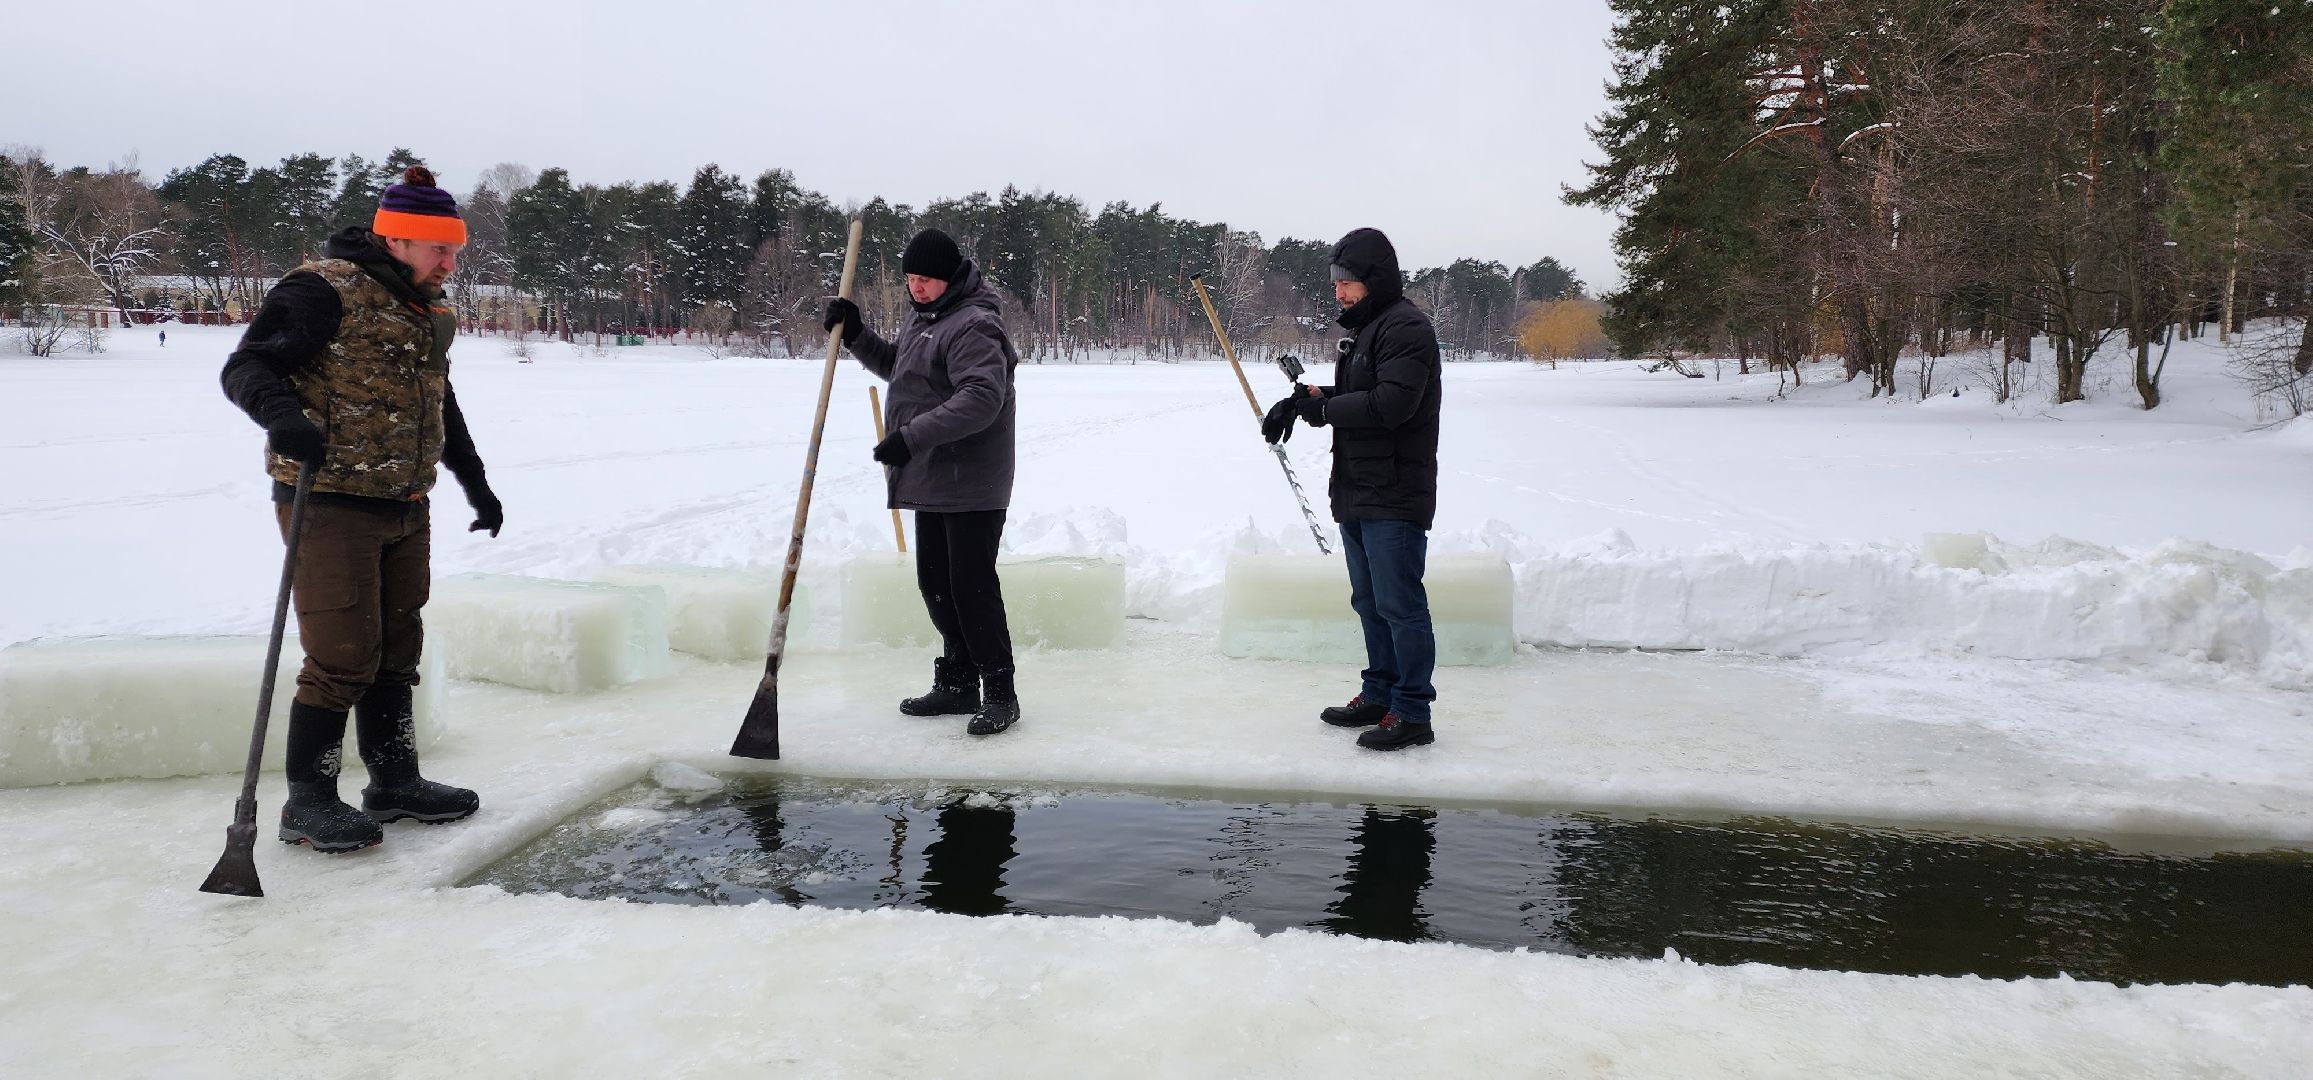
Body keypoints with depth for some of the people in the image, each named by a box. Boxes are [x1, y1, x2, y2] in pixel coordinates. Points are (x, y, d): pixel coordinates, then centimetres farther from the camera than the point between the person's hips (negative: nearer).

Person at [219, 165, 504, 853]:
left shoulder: (428, 312, 15)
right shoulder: (324, 291, -11)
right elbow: (245, 367, -15)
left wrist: (475, 484, 30)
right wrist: (282, 416, -35)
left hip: (406, 510, 8)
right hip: (330, 504, -8)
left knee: (396, 649, 14)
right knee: (343, 658, -7)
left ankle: (394, 781, 26)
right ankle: (308, 803, 6)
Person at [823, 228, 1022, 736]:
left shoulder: (973, 326, -17)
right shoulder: (921, 317, 16)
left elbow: (982, 397, -29)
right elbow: (894, 366, 31)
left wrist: (913, 434, -32)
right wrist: (857, 335, 14)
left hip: (972, 485, -10)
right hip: (930, 480, 10)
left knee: (972, 587, -8)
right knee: (936, 583, 14)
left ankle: (1000, 694, 1)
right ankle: (959, 683, 25)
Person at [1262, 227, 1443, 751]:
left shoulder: (1406, 328, -13)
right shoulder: (1363, 329, 19)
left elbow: (1391, 403, -24)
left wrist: (1321, 406, -15)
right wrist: (1309, 398, 0)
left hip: (1394, 497, -10)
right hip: (1357, 495, 10)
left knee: (1399, 604, -7)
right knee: (1369, 602, 16)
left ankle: (1413, 714, -1)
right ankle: (1380, 695, 27)